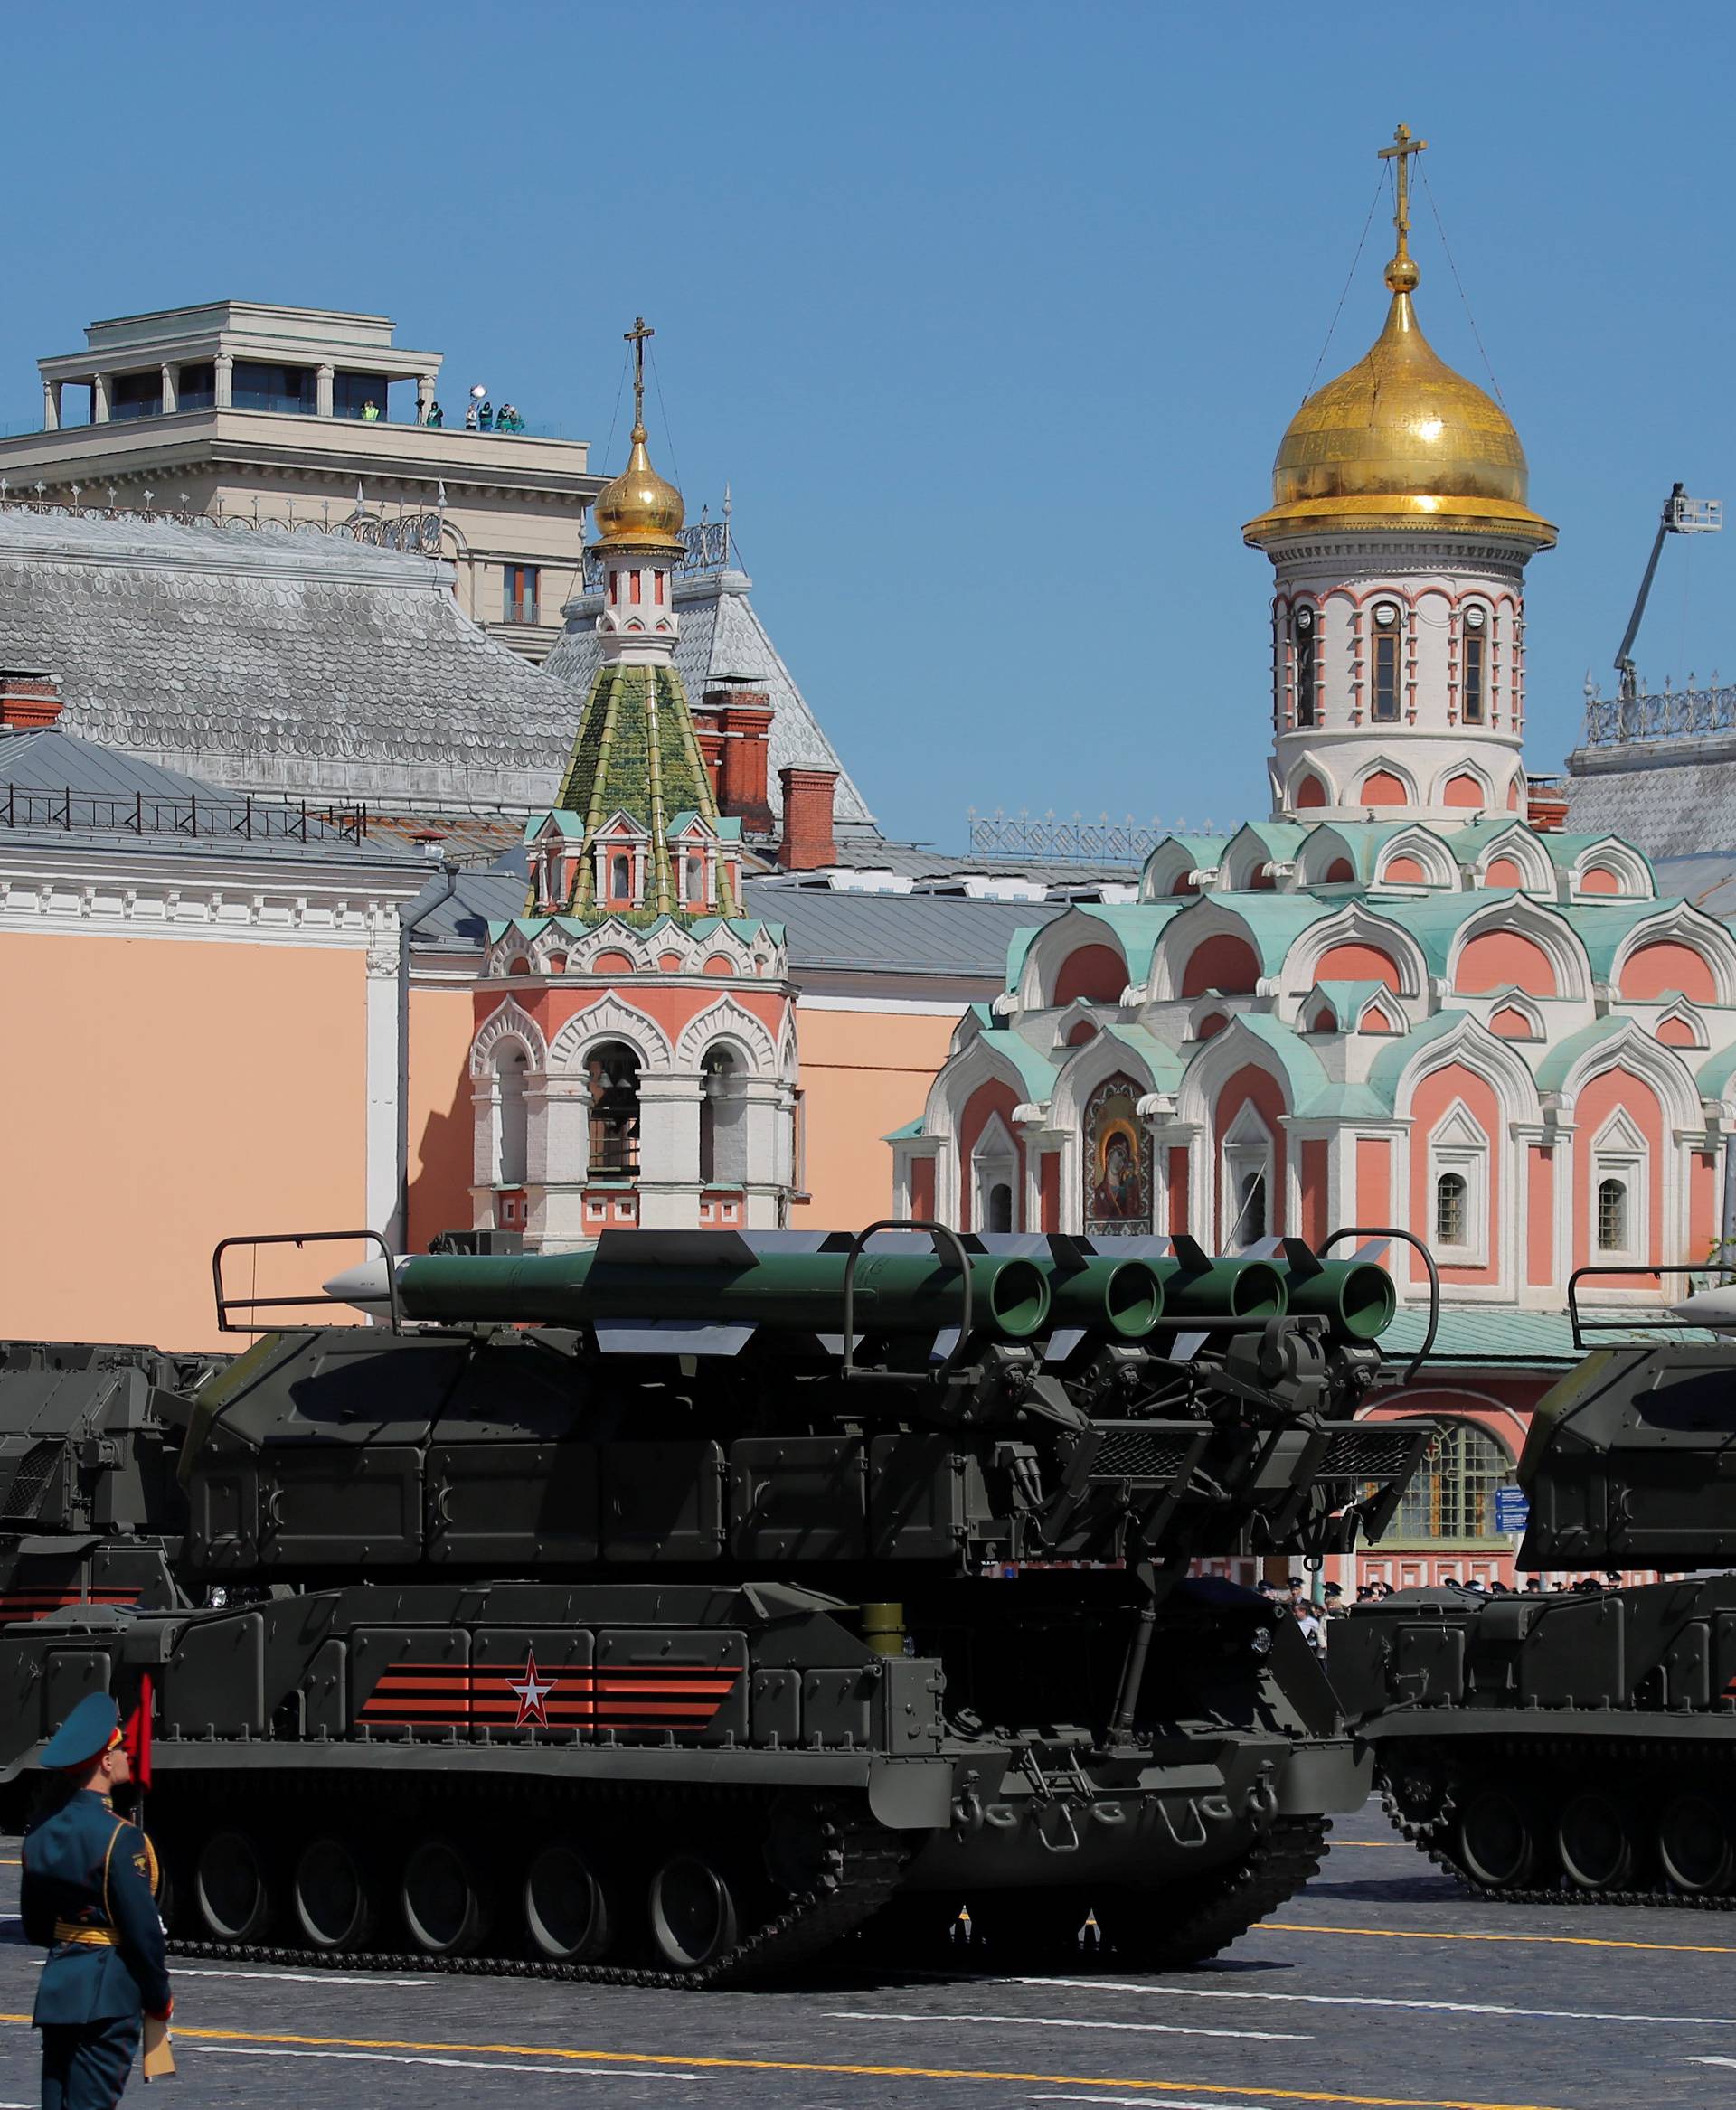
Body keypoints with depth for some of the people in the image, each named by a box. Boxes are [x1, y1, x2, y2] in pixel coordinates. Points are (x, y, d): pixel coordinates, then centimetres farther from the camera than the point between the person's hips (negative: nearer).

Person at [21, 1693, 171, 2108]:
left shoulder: (41, 1833, 7)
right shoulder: (119, 1838, -16)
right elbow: (143, 1929, -15)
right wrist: (160, 1997, -2)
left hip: (56, 1990, 7)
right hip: (108, 1996, -7)